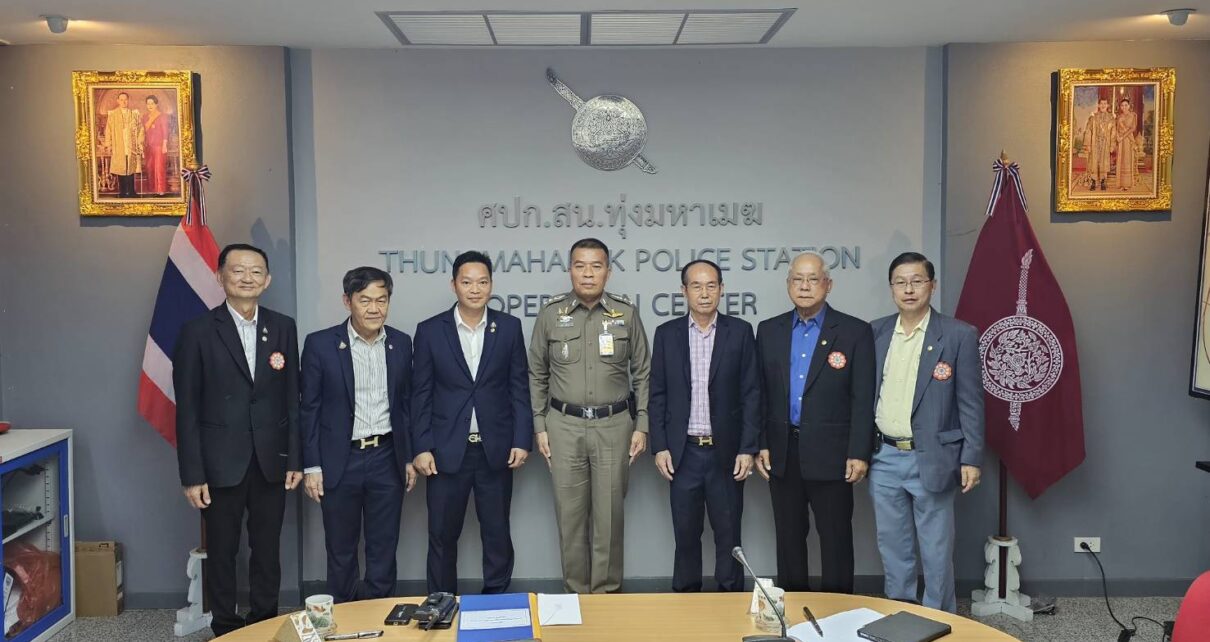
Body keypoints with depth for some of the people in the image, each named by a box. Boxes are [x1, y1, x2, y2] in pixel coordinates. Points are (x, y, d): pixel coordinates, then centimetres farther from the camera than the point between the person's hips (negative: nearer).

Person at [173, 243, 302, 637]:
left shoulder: (283, 328, 4)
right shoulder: (198, 332, -5)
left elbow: (292, 398, 6)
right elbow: (187, 409, -5)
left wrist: (294, 458, 4)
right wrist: (191, 474, -8)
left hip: (270, 461, 2)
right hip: (221, 464, -2)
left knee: (267, 549, 12)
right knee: (221, 552, 9)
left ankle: (265, 625, 28)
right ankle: (225, 630, 24)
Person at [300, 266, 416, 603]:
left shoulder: (401, 344, 3)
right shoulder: (320, 344, -7)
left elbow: (405, 404, 10)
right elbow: (310, 409, -4)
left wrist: (409, 458, 9)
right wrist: (311, 466, -6)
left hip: (387, 458, 2)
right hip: (340, 460, -2)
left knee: (383, 549, 10)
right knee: (341, 550, 10)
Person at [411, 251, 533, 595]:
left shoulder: (509, 327, 2)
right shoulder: (430, 330, 0)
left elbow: (519, 388, 4)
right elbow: (421, 394, 1)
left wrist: (521, 441, -2)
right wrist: (421, 447, -5)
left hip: (496, 449, 1)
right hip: (447, 450, 0)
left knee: (497, 534, 10)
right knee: (442, 536, 8)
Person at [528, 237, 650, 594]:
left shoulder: (626, 314, -1)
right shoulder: (550, 313, 0)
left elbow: (642, 374, 5)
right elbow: (537, 375, 7)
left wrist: (641, 425, 1)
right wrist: (540, 427, 4)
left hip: (614, 424, 0)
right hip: (564, 424, 0)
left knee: (609, 514, 5)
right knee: (570, 513, 6)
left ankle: (606, 592, 18)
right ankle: (576, 591, 20)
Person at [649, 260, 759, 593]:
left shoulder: (740, 331, 0)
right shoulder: (666, 333, 4)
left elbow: (751, 393, -1)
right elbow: (657, 395, 5)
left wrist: (747, 449, -6)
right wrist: (659, 447, -2)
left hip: (726, 451, -1)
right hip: (683, 452, 1)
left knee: (728, 533, 7)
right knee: (685, 533, 9)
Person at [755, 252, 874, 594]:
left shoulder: (855, 332, -2)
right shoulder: (769, 331, 8)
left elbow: (863, 399, -5)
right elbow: (760, 394, 9)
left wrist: (859, 453, -10)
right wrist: (761, 445, 3)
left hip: (830, 454, -3)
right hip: (782, 453, 4)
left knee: (836, 538, 4)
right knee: (788, 537, 12)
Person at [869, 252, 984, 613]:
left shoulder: (959, 335, -6)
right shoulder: (876, 333, 6)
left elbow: (970, 403, -5)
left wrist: (971, 459, -8)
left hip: (931, 459, -4)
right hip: (884, 458, 4)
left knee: (936, 549, 6)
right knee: (892, 546, 14)